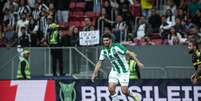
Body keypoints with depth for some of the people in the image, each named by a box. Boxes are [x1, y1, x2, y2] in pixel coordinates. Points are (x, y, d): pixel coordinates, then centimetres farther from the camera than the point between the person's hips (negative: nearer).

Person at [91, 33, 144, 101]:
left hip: (124, 71, -5)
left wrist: (138, 62, -25)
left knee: (124, 91, -8)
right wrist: (94, 74, 8)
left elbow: (129, 53, -20)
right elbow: (99, 62, 10)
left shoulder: (116, 47, -20)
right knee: (111, 89, -11)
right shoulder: (104, 51, 0)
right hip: (114, 71, 6)